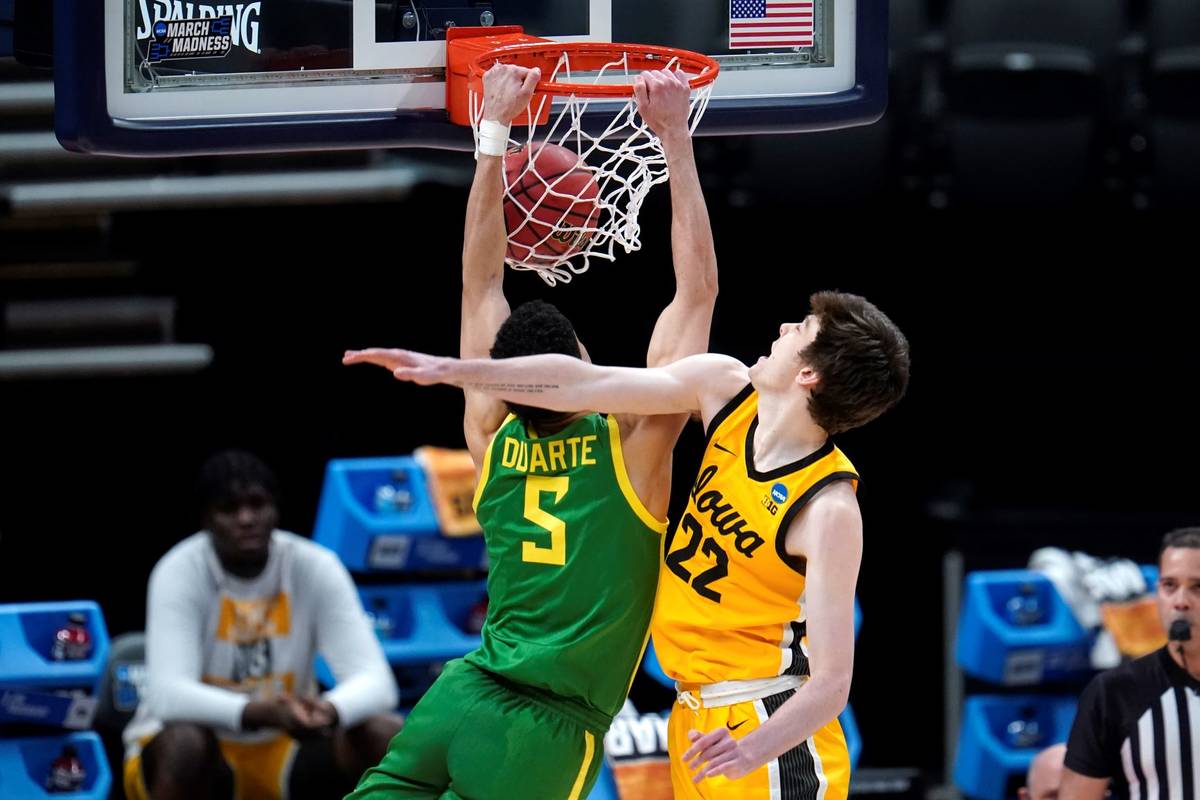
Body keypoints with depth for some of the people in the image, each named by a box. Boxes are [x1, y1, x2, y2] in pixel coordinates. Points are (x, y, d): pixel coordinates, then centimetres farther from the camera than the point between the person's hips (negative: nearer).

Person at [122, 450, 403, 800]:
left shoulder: (315, 567, -11)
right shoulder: (179, 573, -19)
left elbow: (375, 681, -20)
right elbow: (169, 694, -34)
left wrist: (329, 712, -45)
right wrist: (261, 713, -52)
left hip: (283, 758, 3)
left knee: (389, 736, -23)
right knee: (186, 743, -38)